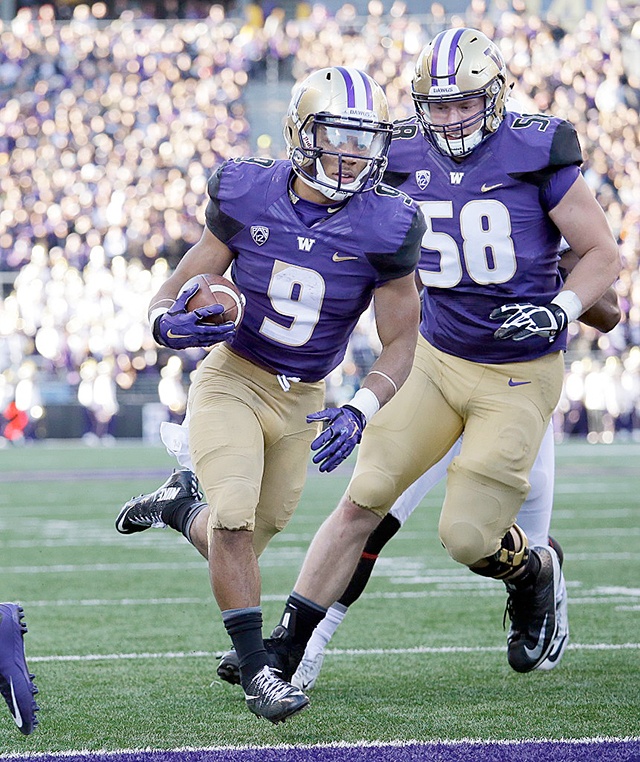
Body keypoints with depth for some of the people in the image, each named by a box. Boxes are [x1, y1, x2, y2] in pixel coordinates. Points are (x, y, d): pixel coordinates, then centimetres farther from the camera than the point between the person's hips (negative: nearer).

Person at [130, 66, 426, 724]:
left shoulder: (382, 229, -14)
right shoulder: (248, 199, -13)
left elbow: (399, 343, -8)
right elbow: (174, 294, -6)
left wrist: (358, 413, -25)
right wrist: (170, 323, -31)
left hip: (303, 400, 2)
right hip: (231, 380, -2)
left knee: (255, 533, 15)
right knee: (235, 517, -20)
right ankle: (254, 670, -12)